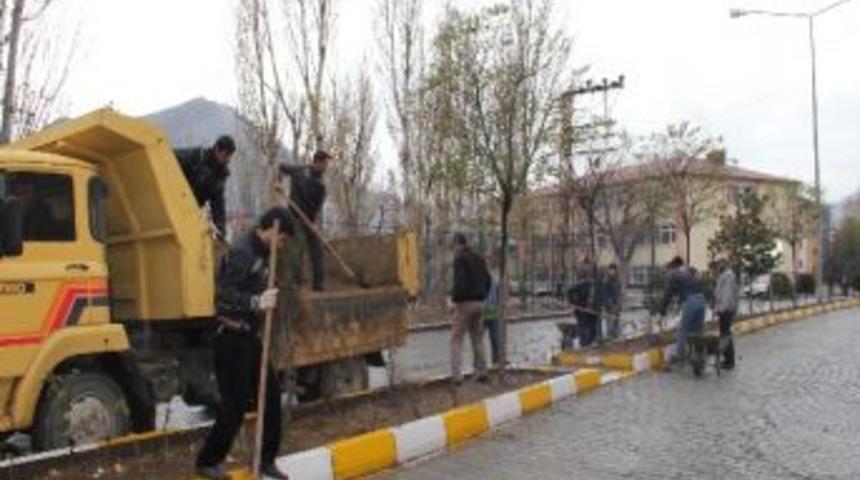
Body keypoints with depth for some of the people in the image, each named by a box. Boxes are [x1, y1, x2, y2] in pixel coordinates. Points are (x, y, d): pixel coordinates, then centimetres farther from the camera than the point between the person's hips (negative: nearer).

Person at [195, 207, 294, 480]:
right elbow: (224, 296, -26)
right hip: (232, 339, -9)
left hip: (250, 337, 9)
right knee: (235, 404, -3)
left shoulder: (260, 253, 11)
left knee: (271, 395, 9)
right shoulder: (241, 252, -18)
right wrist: (256, 303, -34)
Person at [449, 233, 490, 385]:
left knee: (456, 339, -3)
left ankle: (456, 375, -9)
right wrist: (482, 296, 16)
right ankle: (481, 371, 15)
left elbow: (461, 281, -20)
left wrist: (455, 297, -9)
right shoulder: (479, 258, 14)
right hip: (479, 302, 7)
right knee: (478, 338, 14)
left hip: (465, 303, -7)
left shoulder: (460, 258, -10)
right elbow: (488, 280, 14)